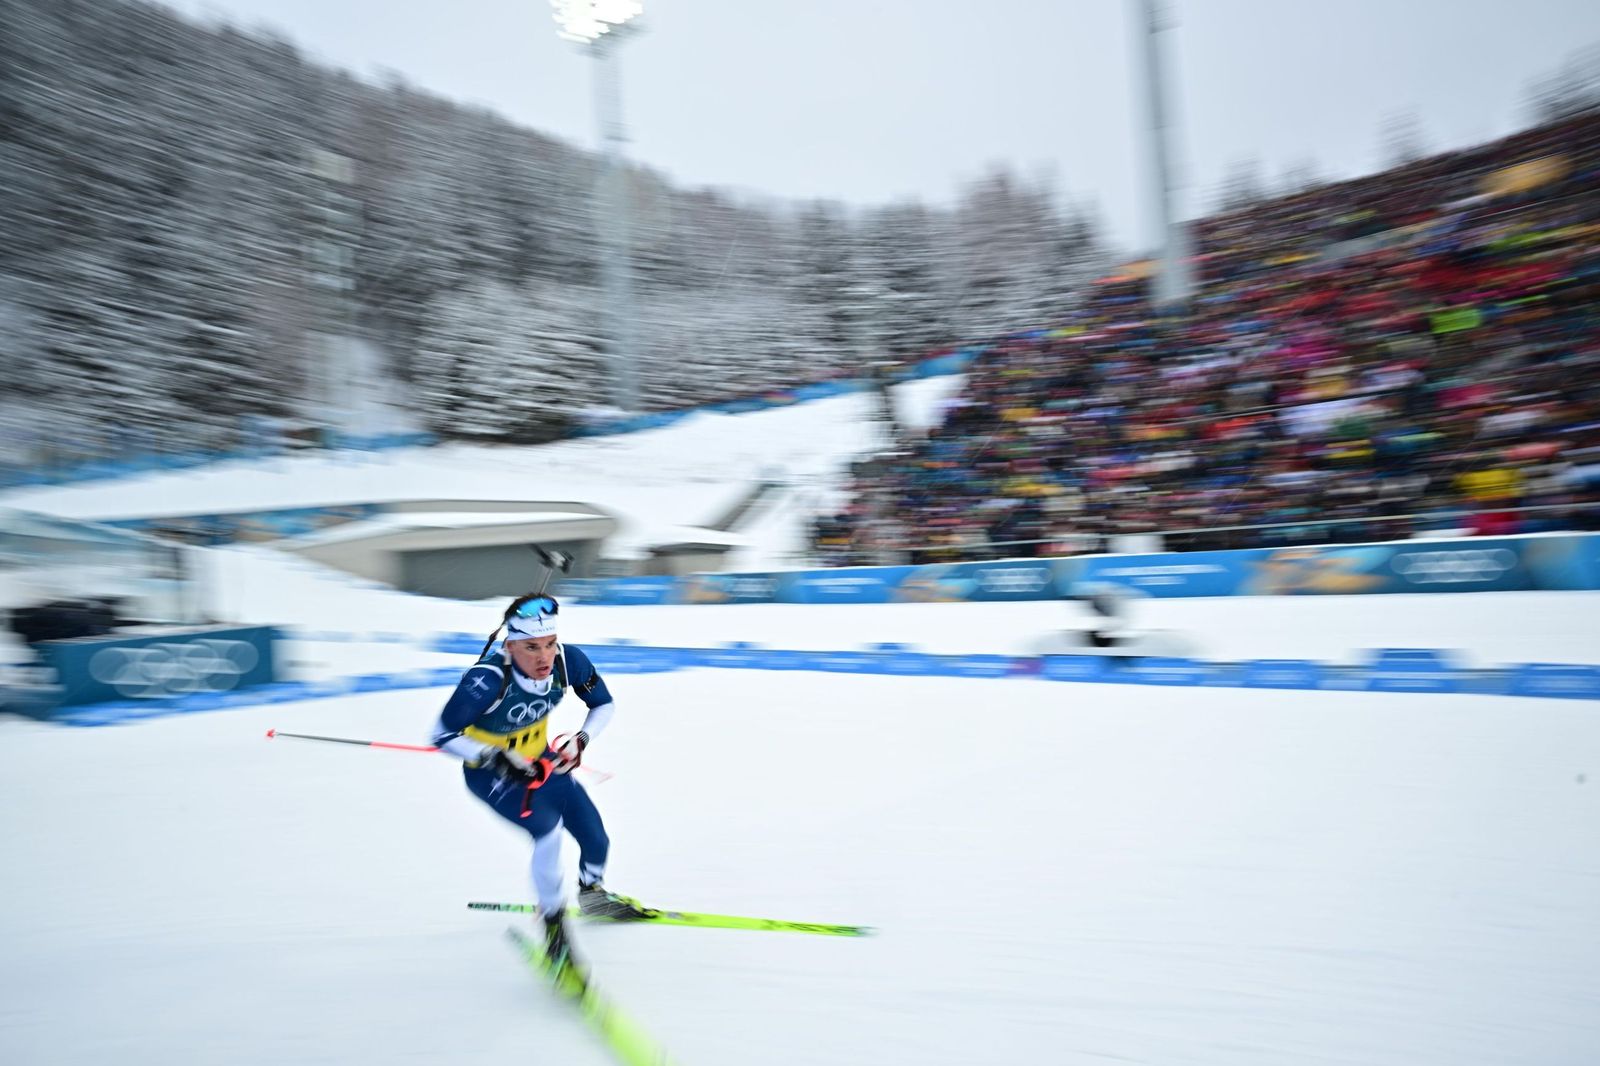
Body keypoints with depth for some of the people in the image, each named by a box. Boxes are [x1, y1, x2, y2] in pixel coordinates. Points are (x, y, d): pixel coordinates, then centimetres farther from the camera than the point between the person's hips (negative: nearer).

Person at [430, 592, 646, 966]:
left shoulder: (568, 660, -24)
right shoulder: (488, 679, -36)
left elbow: (604, 705, -6)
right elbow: (443, 735, -24)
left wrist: (581, 740, -21)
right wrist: (498, 758, -33)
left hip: (539, 760, 5)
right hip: (488, 771, -5)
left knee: (596, 840, 6)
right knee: (548, 828, -29)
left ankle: (592, 894, 40)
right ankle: (553, 921, -7)